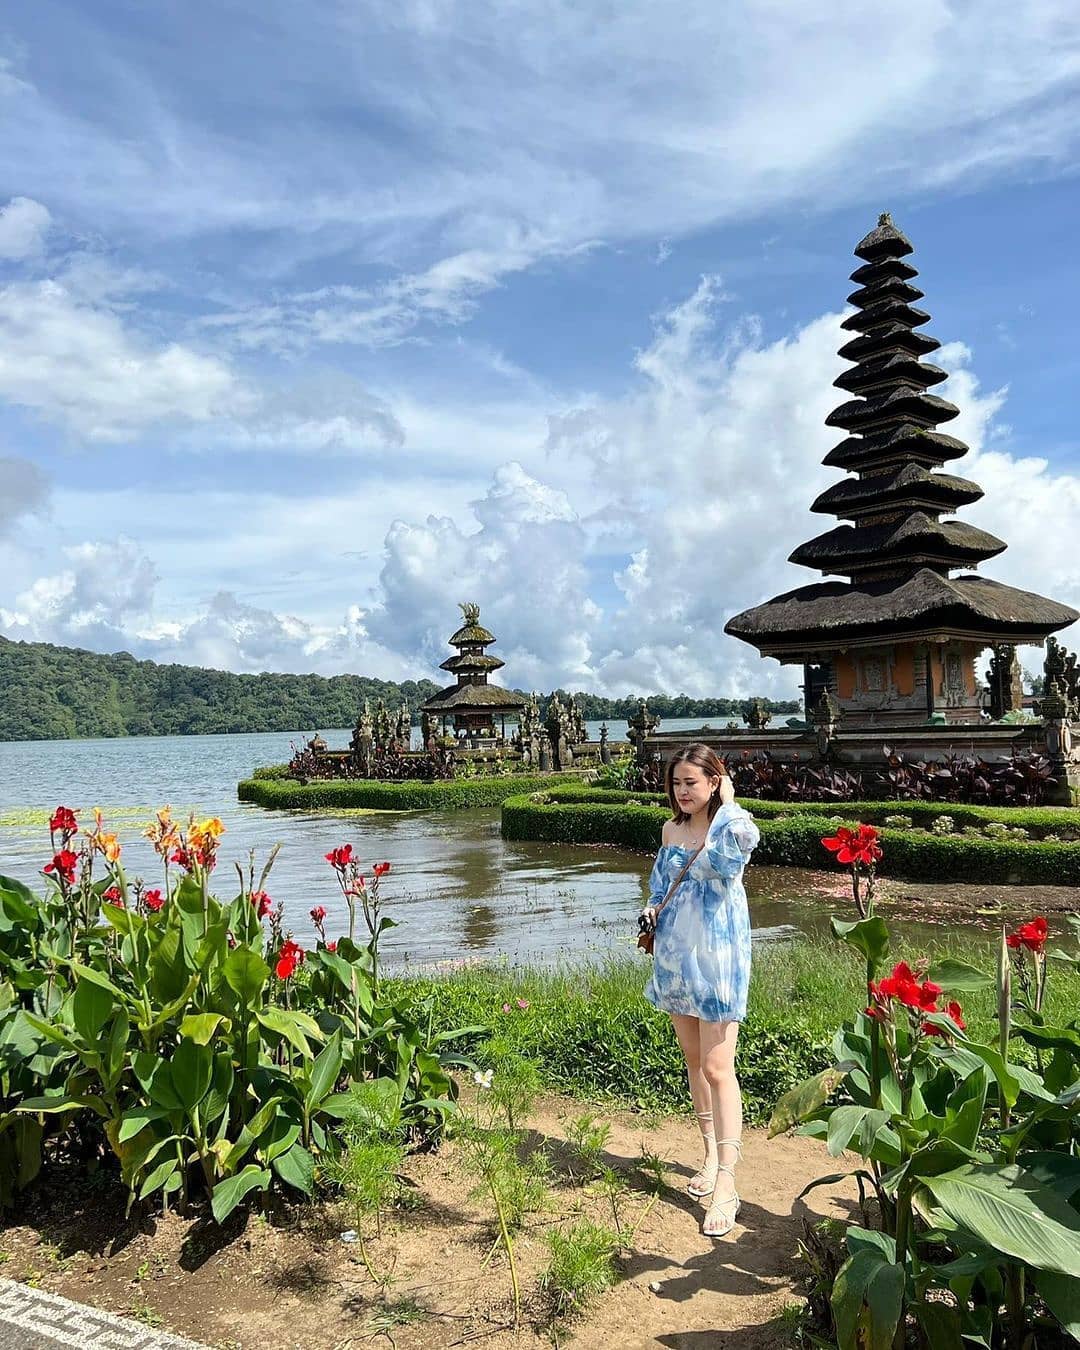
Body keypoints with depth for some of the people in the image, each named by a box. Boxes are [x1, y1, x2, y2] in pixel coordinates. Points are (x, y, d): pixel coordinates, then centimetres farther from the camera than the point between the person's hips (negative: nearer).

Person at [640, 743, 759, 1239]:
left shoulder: (734, 822, -11)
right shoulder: (671, 829, 7)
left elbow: (737, 845, -35)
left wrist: (727, 804, -20)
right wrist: (652, 908, -1)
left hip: (716, 956, -6)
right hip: (674, 953, 6)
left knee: (718, 1067, -6)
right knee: (693, 1060, 16)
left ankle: (726, 1185, 1)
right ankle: (711, 1154, 32)